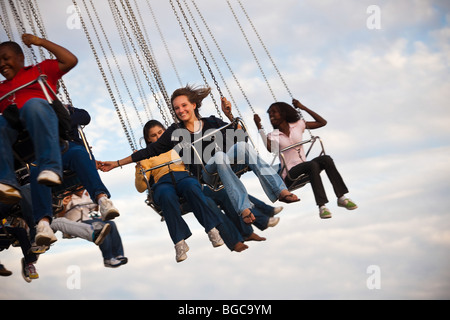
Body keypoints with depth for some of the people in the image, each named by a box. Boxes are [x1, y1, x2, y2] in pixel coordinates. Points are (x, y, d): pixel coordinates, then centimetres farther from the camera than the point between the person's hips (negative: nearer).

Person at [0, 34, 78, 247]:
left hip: (39, 124, -3)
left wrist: (42, 42, 17)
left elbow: (70, 60, 18)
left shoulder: (40, 70, 30)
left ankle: (50, 168, -54)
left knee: (34, 104, -39)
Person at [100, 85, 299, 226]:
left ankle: (280, 191, -35)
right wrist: (117, 163, 7)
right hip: (203, 174, -3)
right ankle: (244, 208, -53)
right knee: (219, 155, -36)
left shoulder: (212, 123, 13)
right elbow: (150, 151, 9)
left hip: (224, 168, 3)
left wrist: (230, 116, -3)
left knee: (243, 145, -26)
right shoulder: (175, 132, 8)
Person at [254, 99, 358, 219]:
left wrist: (303, 108, 10)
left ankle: (342, 197, -28)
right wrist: (259, 126, -19)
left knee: (326, 159, -26)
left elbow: (322, 122, 14)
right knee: (312, 164, -34)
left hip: (305, 168, 4)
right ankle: (322, 206, -41)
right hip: (290, 175, -4)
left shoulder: (297, 125, 14)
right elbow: (270, 148, -19)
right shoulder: (273, 135, 5)